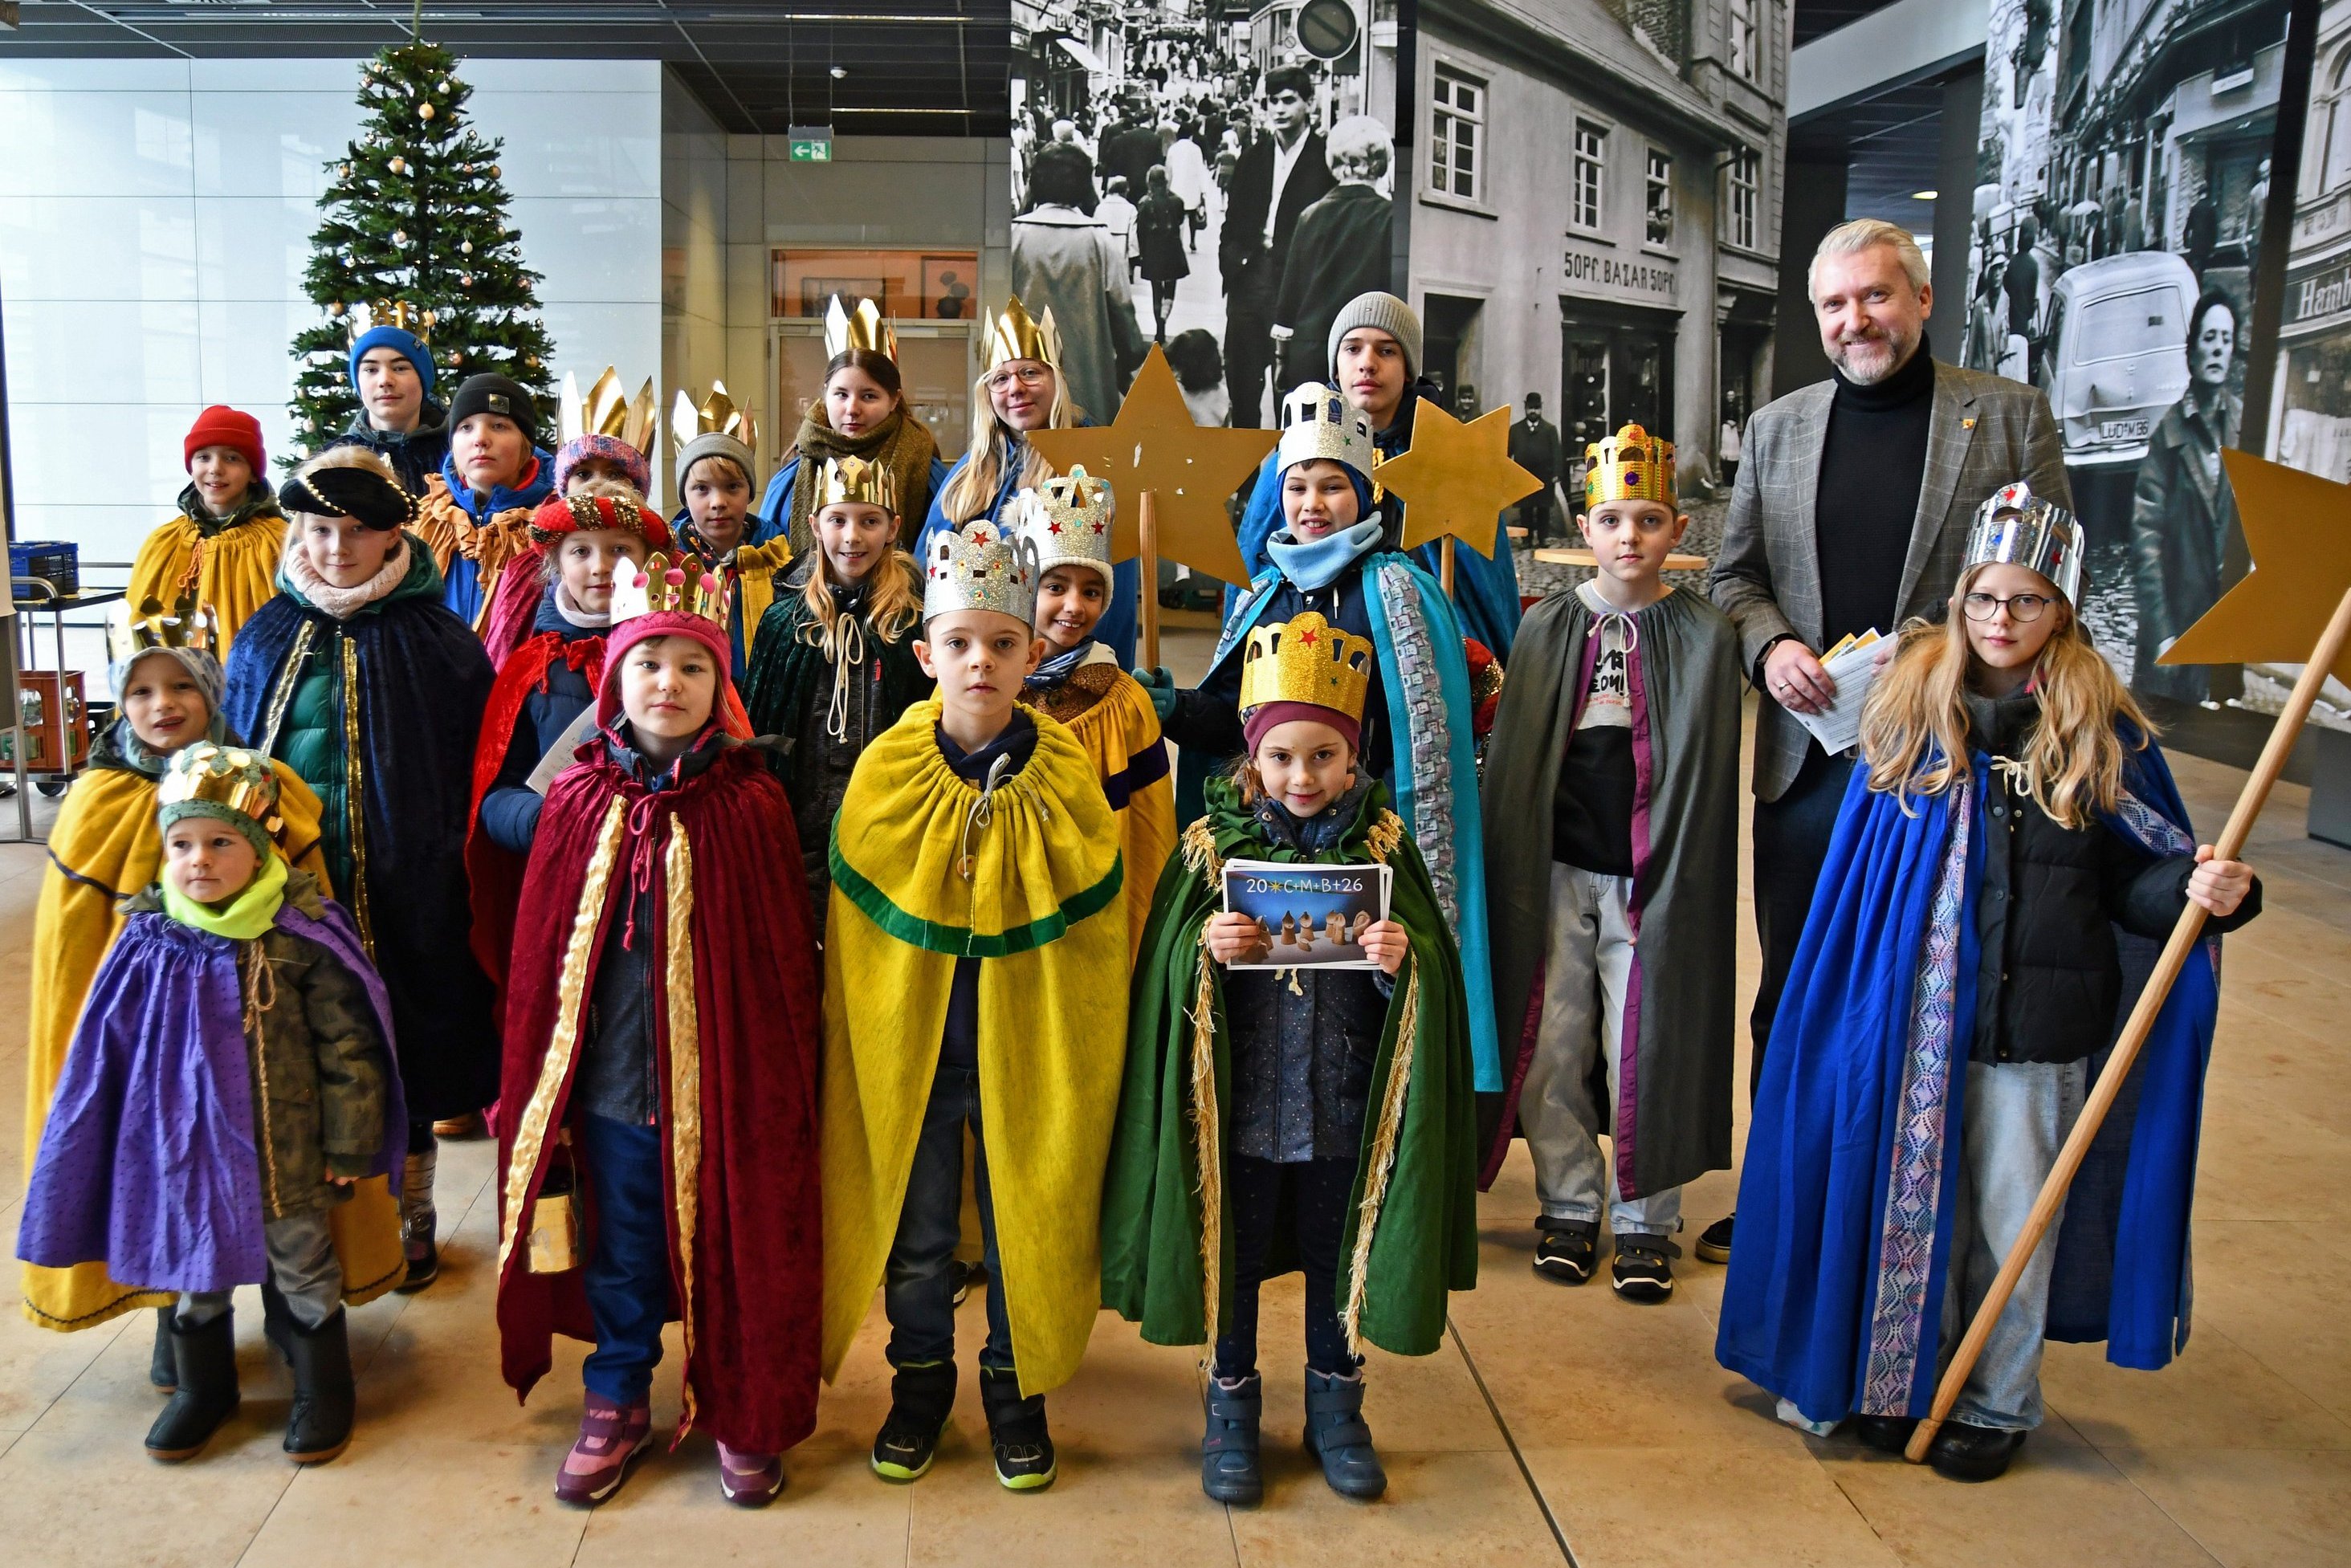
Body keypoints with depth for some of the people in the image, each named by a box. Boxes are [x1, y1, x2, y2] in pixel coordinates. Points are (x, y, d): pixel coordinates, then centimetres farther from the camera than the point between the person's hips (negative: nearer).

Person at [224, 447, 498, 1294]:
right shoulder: (268, 638, 7)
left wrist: (450, 880, -9)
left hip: (402, 896, -3)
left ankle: (411, 1219, 26)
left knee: (405, 1064, 8)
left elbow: (472, 780, -5)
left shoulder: (437, 643, -5)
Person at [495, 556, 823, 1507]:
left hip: (725, 1074, -2)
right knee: (619, 1245, 17)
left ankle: (741, 1412, 29)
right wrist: (538, 1083, 4)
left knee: (734, 1243, 10)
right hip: (610, 1076, 2)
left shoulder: (750, 804, -7)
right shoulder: (580, 800, -1)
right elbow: (539, 949, 4)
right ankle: (618, 1401, 36)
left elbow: (783, 957, -4)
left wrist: (782, 1076, -4)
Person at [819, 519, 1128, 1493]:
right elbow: (854, 931, 1)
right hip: (906, 1050, 1)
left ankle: (1015, 1387, 33)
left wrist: (1083, 1061, -1)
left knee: (1023, 1225, 12)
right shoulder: (886, 772, -7)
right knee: (913, 1232, 14)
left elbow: (1095, 931, -1)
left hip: (1028, 1055, 0)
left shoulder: (1066, 777, -8)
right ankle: (920, 1384, 36)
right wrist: (859, 1042, 2)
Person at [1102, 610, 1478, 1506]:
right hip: (1240, 1104, 0)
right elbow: (1164, 971, -3)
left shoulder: (1385, 846, -3)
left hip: (1345, 1106, 1)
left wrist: (1402, 959, -23)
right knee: (1232, 1258, 13)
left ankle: (1335, 1406, 37)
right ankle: (1231, 1407, 34)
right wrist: (1203, 949, -23)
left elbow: (1431, 977, -1)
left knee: (1338, 1258, 16)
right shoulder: (1213, 844, -5)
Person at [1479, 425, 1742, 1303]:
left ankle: (1645, 1219, 20)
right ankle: (1568, 1205, 23)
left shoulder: (1704, 635, 0)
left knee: (1643, 1050, 3)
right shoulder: (1547, 628, 5)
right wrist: (1505, 875, 3)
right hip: (1557, 870, 2)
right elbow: (1511, 760, 7)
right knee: (1551, 1046, 6)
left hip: (1654, 874, -2)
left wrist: (1686, 880, -6)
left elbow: (1711, 776, 0)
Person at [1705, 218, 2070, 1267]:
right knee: (1790, 996, 12)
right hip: (1808, 758, 3)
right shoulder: (1776, 428, 11)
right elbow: (1733, 574, 15)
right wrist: (1770, 644, -6)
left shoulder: (2010, 416, 2)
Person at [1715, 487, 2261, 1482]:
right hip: (1914, 1013, 1)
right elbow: (1858, 872, 5)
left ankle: (1996, 1403, 28)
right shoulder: (1909, 703, 1)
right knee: (1915, 1197, 12)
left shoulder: (2102, 730, -1)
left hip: (2036, 1017, -1)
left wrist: (2204, 890, -18)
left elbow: (2138, 876, 2)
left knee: (2011, 1213, 10)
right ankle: (1906, 1378, 32)